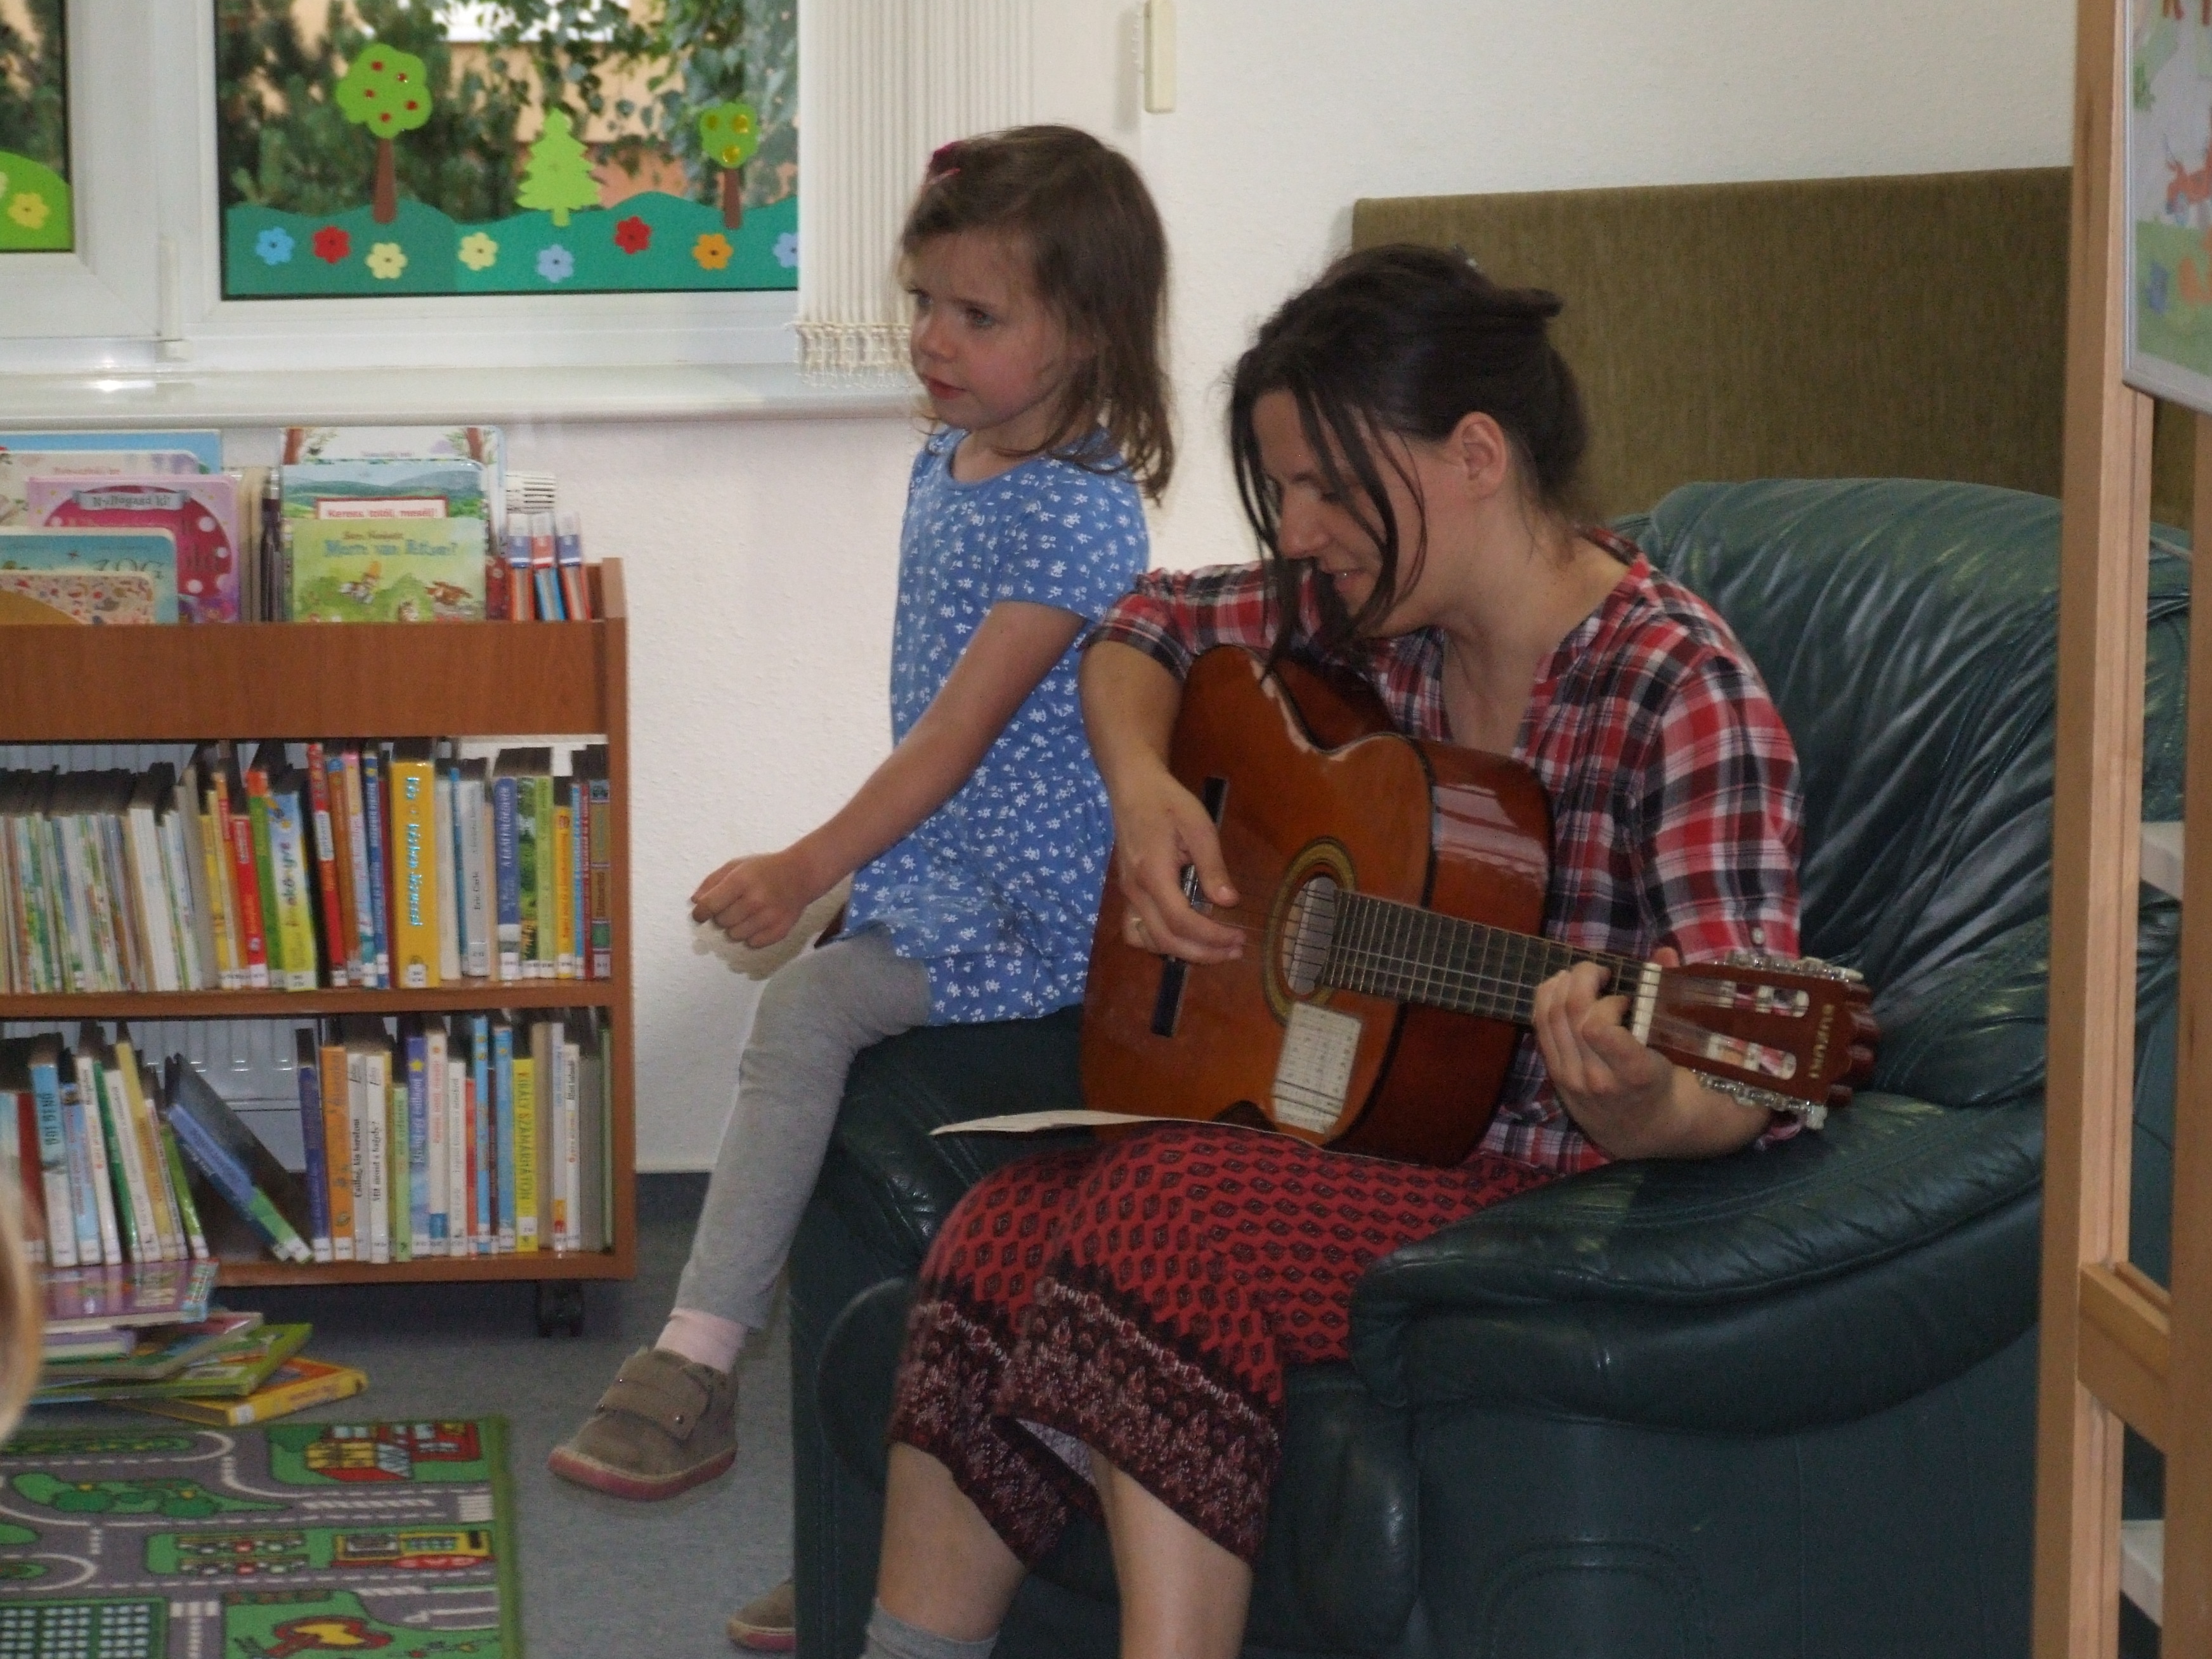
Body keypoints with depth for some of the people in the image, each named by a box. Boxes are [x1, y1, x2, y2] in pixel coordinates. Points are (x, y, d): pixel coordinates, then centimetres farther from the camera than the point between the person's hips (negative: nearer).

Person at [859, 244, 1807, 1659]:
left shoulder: (1676, 692, -17)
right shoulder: (1367, 613, 5)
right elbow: (1149, 631, 25)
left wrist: (1641, 1104, -46)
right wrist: (1142, 787, 3)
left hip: (1547, 1188, -7)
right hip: (1343, 1133, 7)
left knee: (1170, 1222, -31)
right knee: (1003, 1236, -18)